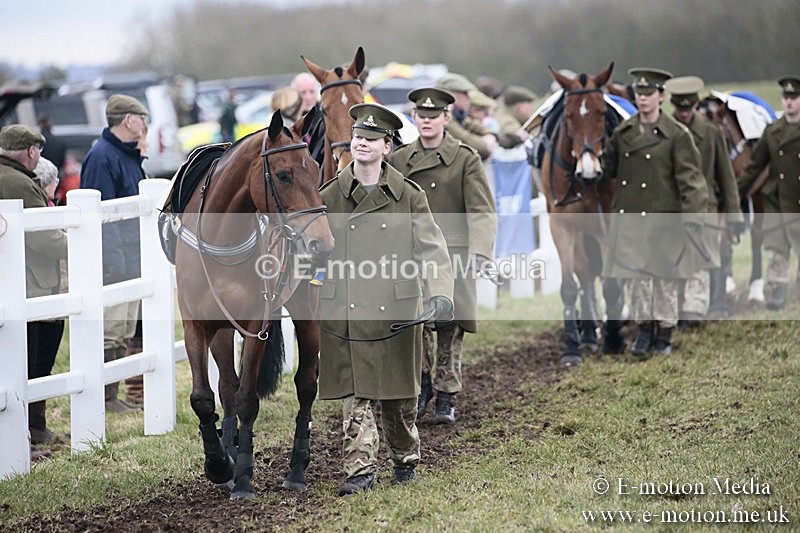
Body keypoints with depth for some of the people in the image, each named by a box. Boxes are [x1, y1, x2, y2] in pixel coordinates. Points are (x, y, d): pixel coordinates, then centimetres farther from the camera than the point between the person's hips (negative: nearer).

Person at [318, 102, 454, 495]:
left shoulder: (408, 196, 1)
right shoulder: (330, 196, 4)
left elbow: (431, 247, -4)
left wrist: (440, 293, -18)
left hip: (396, 310, 0)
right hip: (344, 312, 0)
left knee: (398, 393, 12)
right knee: (354, 394, -3)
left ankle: (405, 459, 30)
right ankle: (360, 468, 0)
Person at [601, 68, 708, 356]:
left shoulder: (676, 135, -5)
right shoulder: (622, 133, 7)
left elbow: (689, 178, -9)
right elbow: (608, 167, 21)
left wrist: (692, 218, -16)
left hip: (662, 217, -3)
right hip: (627, 215, 3)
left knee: (664, 276, 4)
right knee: (634, 273, 5)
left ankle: (664, 332, 16)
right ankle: (643, 327, 18)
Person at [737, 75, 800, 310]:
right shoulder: (772, 131, 8)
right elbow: (754, 166, 11)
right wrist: (736, 192, 7)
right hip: (776, 203, 3)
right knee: (776, 251, 5)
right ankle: (775, 293, 10)